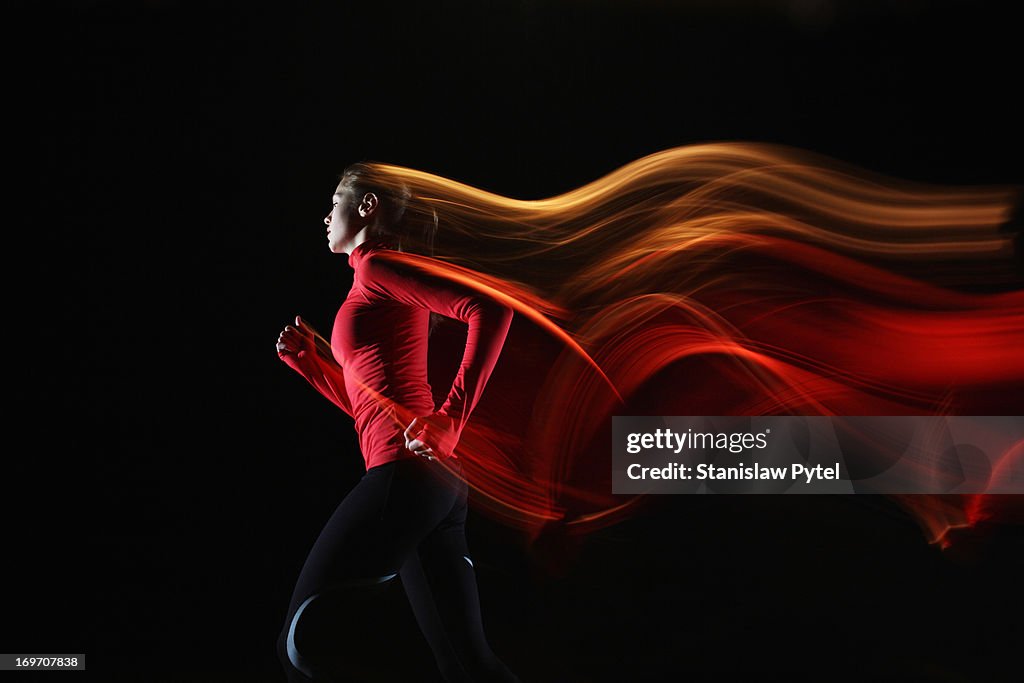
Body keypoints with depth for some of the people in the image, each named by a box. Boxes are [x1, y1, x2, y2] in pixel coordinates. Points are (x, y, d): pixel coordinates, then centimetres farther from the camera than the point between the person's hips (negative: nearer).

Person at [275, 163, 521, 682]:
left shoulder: (377, 263, -1)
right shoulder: (376, 285, 25)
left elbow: (490, 308, -15)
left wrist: (451, 417, -18)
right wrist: (306, 359, 21)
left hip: (406, 469, -10)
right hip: (439, 483, 10)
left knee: (307, 640, -4)